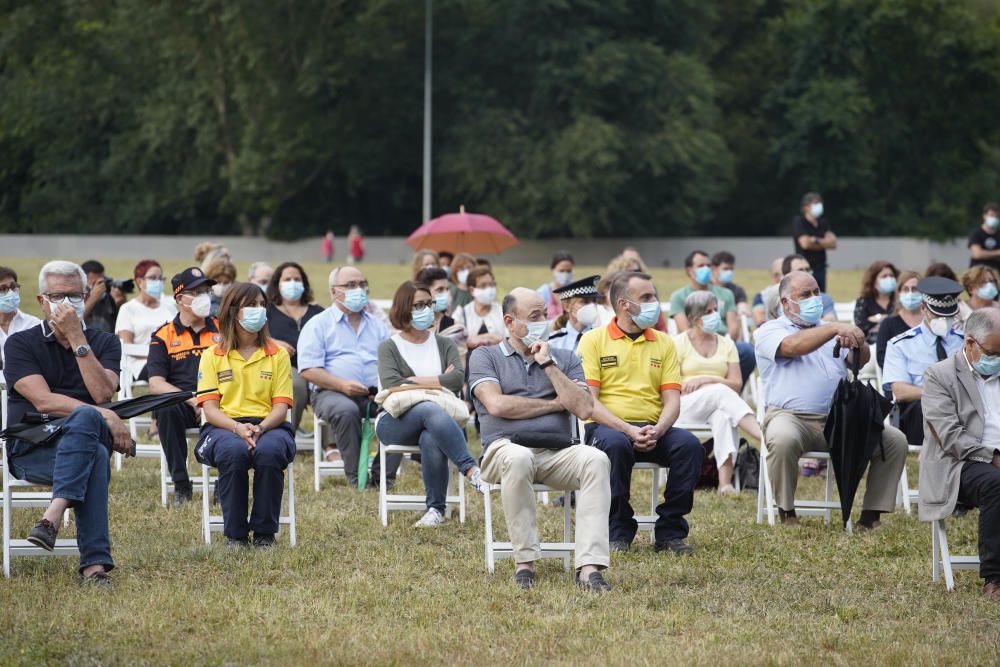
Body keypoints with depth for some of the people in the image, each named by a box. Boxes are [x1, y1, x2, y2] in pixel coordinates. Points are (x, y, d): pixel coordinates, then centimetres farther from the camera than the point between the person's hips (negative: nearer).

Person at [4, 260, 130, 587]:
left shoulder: (105, 343, 16)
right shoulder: (20, 344, 8)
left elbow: (103, 394, -5)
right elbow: (43, 401, -8)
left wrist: (77, 338, -9)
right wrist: (106, 417, -17)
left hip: (84, 439, 2)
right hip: (30, 450, -2)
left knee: (85, 419, -37)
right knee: (95, 458, -36)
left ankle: (53, 515, -50)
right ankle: (94, 564, -46)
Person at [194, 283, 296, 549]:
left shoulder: (278, 355, 13)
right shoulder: (213, 356, 10)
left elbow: (281, 407, 4)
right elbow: (210, 409, 1)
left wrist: (260, 428, -18)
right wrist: (238, 428, -19)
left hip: (267, 425, 1)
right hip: (224, 426, -1)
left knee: (270, 450, -37)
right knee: (234, 452, -38)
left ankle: (265, 533, -21)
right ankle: (235, 534, -23)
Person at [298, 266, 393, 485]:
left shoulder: (377, 326, 23)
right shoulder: (318, 325, 9)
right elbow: (308, 370, -3)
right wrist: (342, 385, -17)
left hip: (375, 393, 3)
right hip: (330, 393, -3)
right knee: (346, 410, -38)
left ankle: (383, 475, -22)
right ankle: (356, 477, -27)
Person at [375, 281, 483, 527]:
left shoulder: (444, 345, 18)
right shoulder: (389, 348, 11)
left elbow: (458, 379, -2)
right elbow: (391, 386, -8)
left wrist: (415, 381, -4)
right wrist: (438, 382, -5)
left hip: (438, 422, 2)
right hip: (396, 422, -2)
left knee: (431, 440, -38)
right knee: (430, 410, -38)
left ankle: (436, 509, -28)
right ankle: (471, 469, -43)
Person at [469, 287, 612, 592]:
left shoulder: (565, 359, 21)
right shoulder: (485, 357, 13)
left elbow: (584, 409, 5)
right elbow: (496, 404, -6)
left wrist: (548, 364, 2)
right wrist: (555, 403, 3)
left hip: (557, 453, 3)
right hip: (506, 449, -3)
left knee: (596, 459, -30)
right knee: (518, 459, -40)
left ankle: (589, 566, -39)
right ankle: (525, 561, -30)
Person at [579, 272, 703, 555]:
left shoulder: (663, 343, 15)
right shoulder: (594, 341, 3)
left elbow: (672, 401, 7)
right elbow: (589, 401, -6)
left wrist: (658, 430, -16)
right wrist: (628, 430, -19)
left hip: (653, 429, 3)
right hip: (607, 426, -3)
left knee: (689, 444, -27)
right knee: (615, 444, -38)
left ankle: (670, 532, -16)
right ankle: (618, 532, -21)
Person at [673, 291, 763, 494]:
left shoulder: (726, 344, 19)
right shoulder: (679, 343, 8)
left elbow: (736, 384, 9)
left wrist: (706, 380, -8)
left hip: (719, 407, 3)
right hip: (685, 407, -3)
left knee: (724, 415, -37)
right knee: (721, 391, -35)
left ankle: (725, 482, -51)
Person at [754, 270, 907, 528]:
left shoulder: (828, 330, 23)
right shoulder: (769, 331, 9)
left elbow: (861, 360, 5)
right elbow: (792, 346, -15)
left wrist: (857, 344, -19)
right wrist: (836, 329, -25)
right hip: (791, 416, -5)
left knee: (895, 441, -12)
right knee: (783, 439, -39)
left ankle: (871, 515, -6)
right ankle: (786, 513, -18)